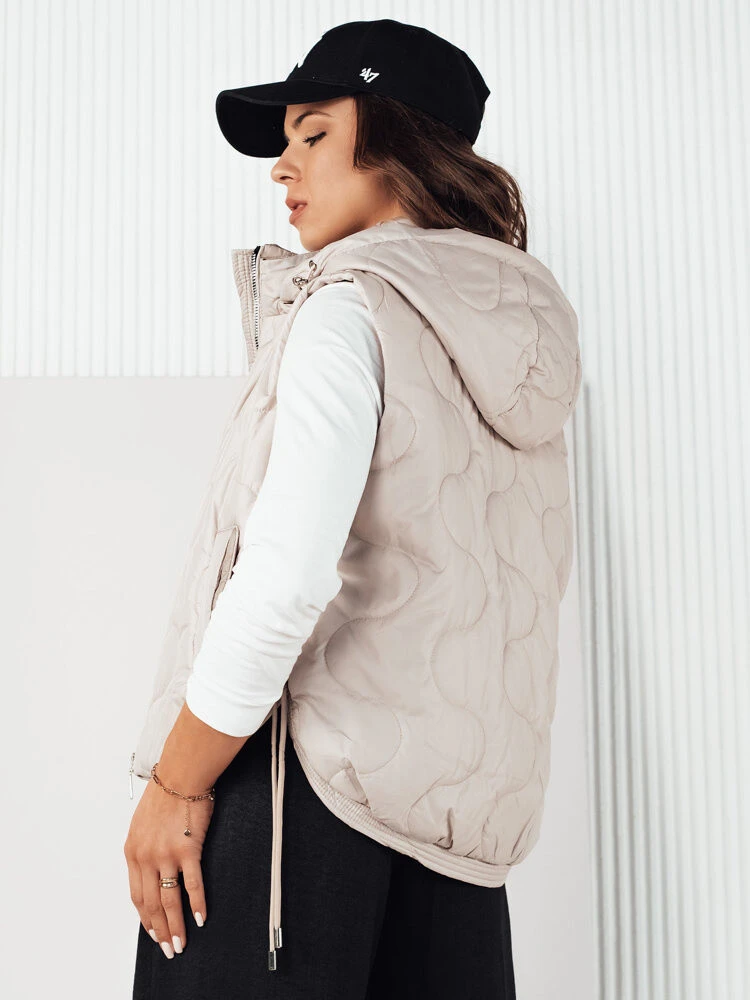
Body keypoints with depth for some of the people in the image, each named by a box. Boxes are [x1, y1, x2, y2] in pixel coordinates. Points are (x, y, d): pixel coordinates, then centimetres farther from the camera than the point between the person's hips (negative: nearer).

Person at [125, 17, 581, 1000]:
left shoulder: (352, 304, -10)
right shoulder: (523, 326, 14)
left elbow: (286, 572, -23)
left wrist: (176, 784, -13)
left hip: (312, 771, -8)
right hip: (469, 790, 8)